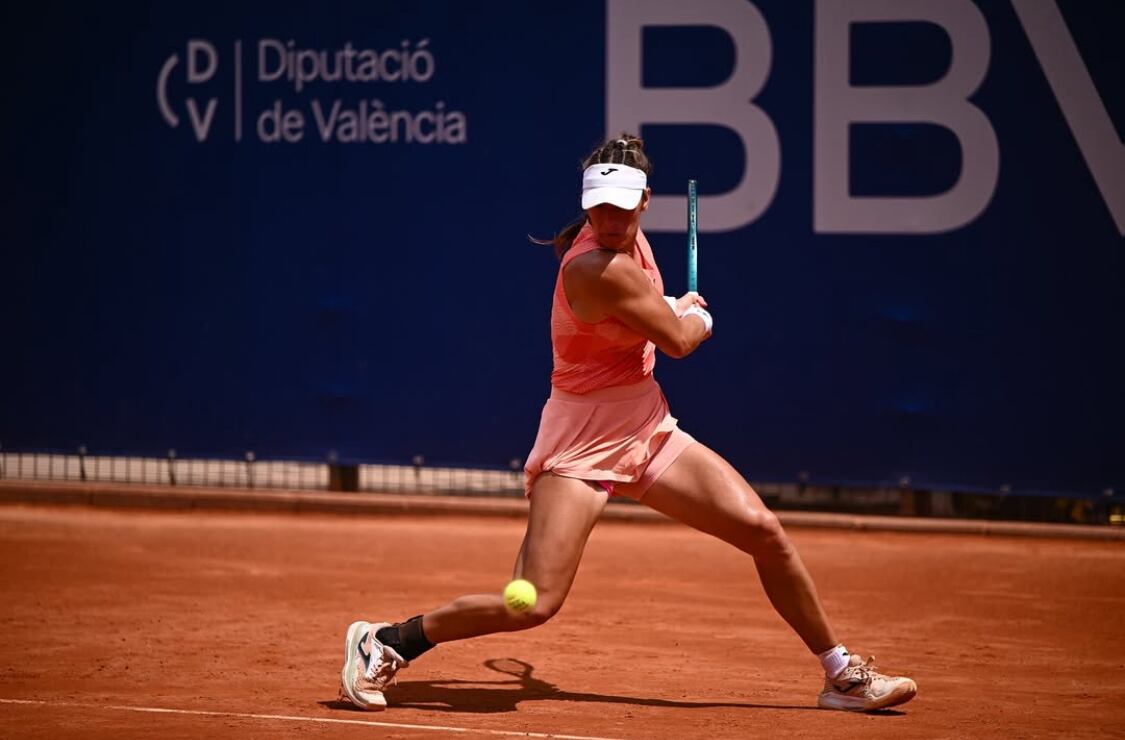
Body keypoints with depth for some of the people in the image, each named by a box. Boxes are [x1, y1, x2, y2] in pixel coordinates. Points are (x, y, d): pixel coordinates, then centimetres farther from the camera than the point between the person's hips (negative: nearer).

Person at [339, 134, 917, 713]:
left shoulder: (632, 242, 2)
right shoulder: (597, 268, -25)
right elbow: (678, 341, -13)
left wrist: (676, 312, 14)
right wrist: (698, 320, 7)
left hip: (648, 431, 8)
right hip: (582, 444, -8)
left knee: (765, 532, 1)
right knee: (534, 604, -18)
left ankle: (841, 674, 16)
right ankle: (383, 643, 0)